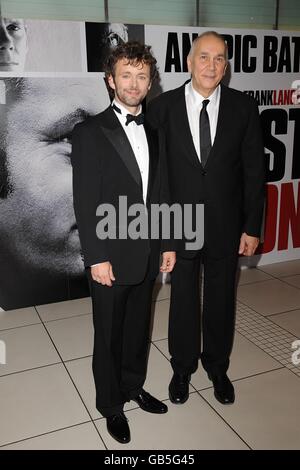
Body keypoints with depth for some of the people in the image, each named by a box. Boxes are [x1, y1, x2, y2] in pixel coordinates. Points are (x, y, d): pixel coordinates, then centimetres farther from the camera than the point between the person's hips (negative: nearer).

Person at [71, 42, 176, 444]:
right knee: (109, 335, 11)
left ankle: (134, 386, 42)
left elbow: (161, 193, 10)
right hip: (111, 257, -5)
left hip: (148, 254, 5)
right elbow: (85, 202, -13)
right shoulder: (90, 132, -9)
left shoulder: (154, 132, 8)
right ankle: (111, 404, 32)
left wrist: (167, 244, 8)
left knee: (138, 327, 20)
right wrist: (97, 257, -15)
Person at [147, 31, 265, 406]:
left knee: (221, 300, 16)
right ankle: (182, 368, 38)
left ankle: (217, 367, 40)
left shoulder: (243, 108, -3)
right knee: (183, 300, 15)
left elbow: (254, 171, -1)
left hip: (226, 227, 1)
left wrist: (252, 227, -3)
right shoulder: (162, 107, -6)